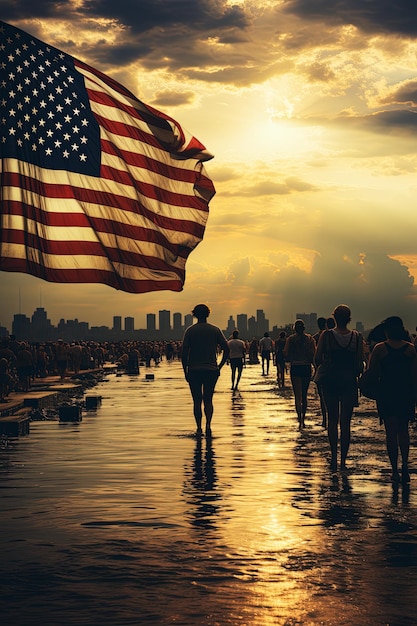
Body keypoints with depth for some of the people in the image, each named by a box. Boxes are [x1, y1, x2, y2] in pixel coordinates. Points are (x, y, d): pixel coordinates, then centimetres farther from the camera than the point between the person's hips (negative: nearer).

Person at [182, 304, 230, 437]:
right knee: (208, 400, 10)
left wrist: (185, 371, 1)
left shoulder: (190, 331, -2)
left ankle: (199, 428, 6)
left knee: (197, 401, 8)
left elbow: (184, 353, -6)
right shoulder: (215, 330, 3)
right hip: (211, 370, 1)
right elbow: (227, 349, -1)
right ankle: (208, 424, -11)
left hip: (194, 371, -1)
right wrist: (220, 366, 6)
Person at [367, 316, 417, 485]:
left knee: (391, 432, 6)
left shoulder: (380, 349, -7)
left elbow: (371, 373, -4)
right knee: (403, 430, 17)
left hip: (386, 395, -2)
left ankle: (395, 470, 4)